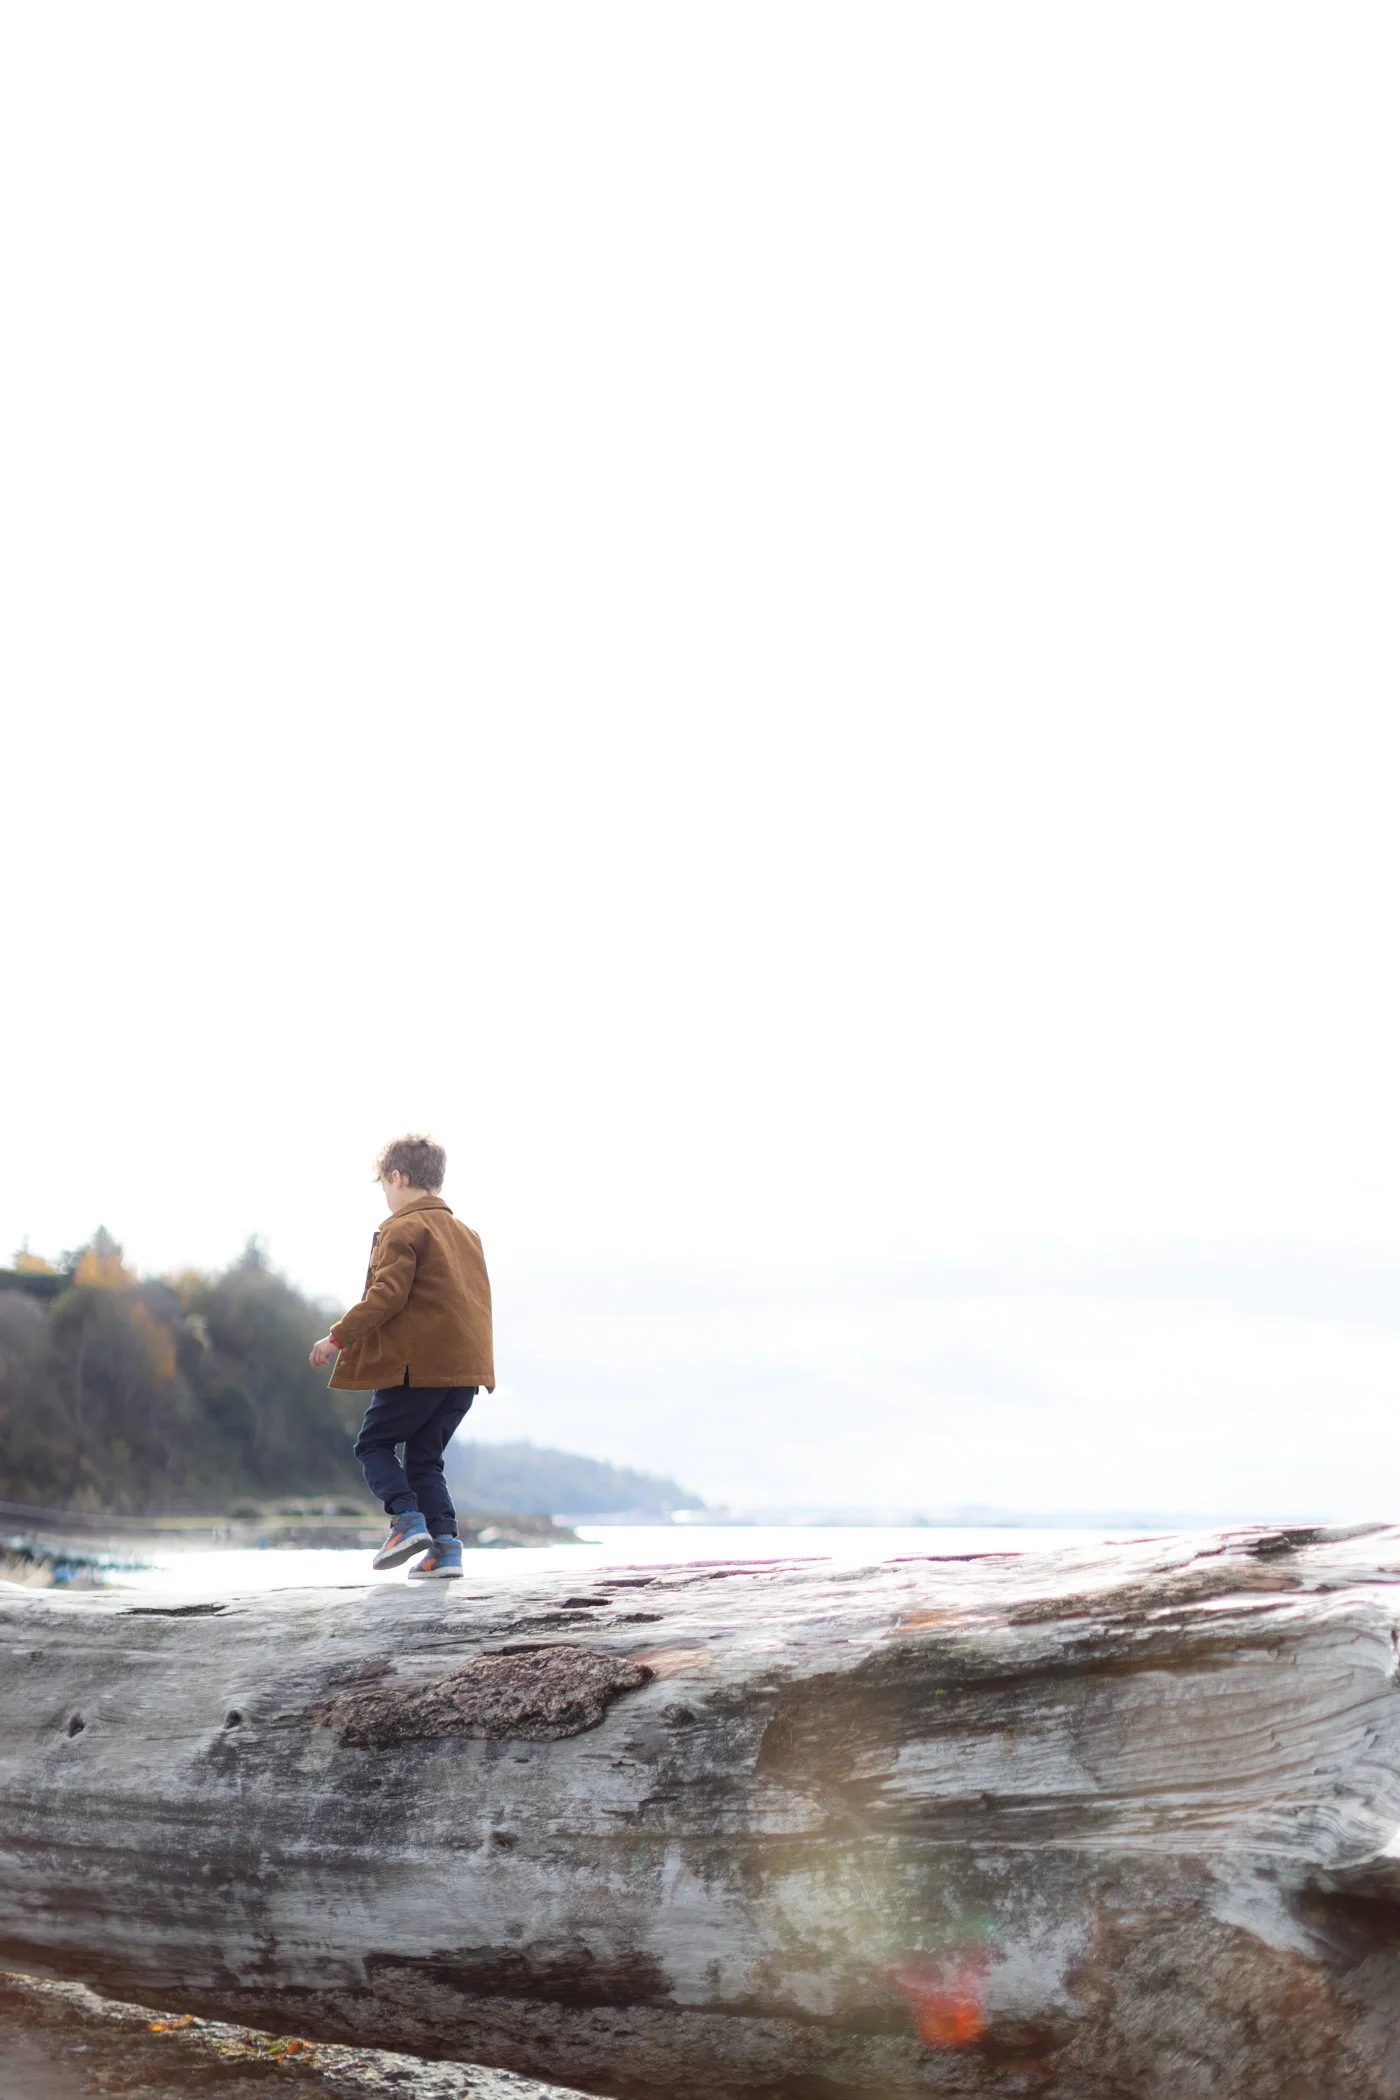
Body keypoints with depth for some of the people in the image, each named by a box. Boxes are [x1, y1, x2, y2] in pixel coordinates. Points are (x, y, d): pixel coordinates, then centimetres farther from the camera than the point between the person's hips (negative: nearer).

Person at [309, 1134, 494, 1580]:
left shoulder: (403, 1229, -6)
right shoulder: (466, 1233, 19)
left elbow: (387, 1295, -16)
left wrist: (338, 1338, -12)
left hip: (416, 1364, -7)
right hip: (465, 1366, 7)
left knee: (374, 1443, 7)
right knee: (424, 1457, 13)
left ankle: (407, 1519, -12)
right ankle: (445, 1544, -2)